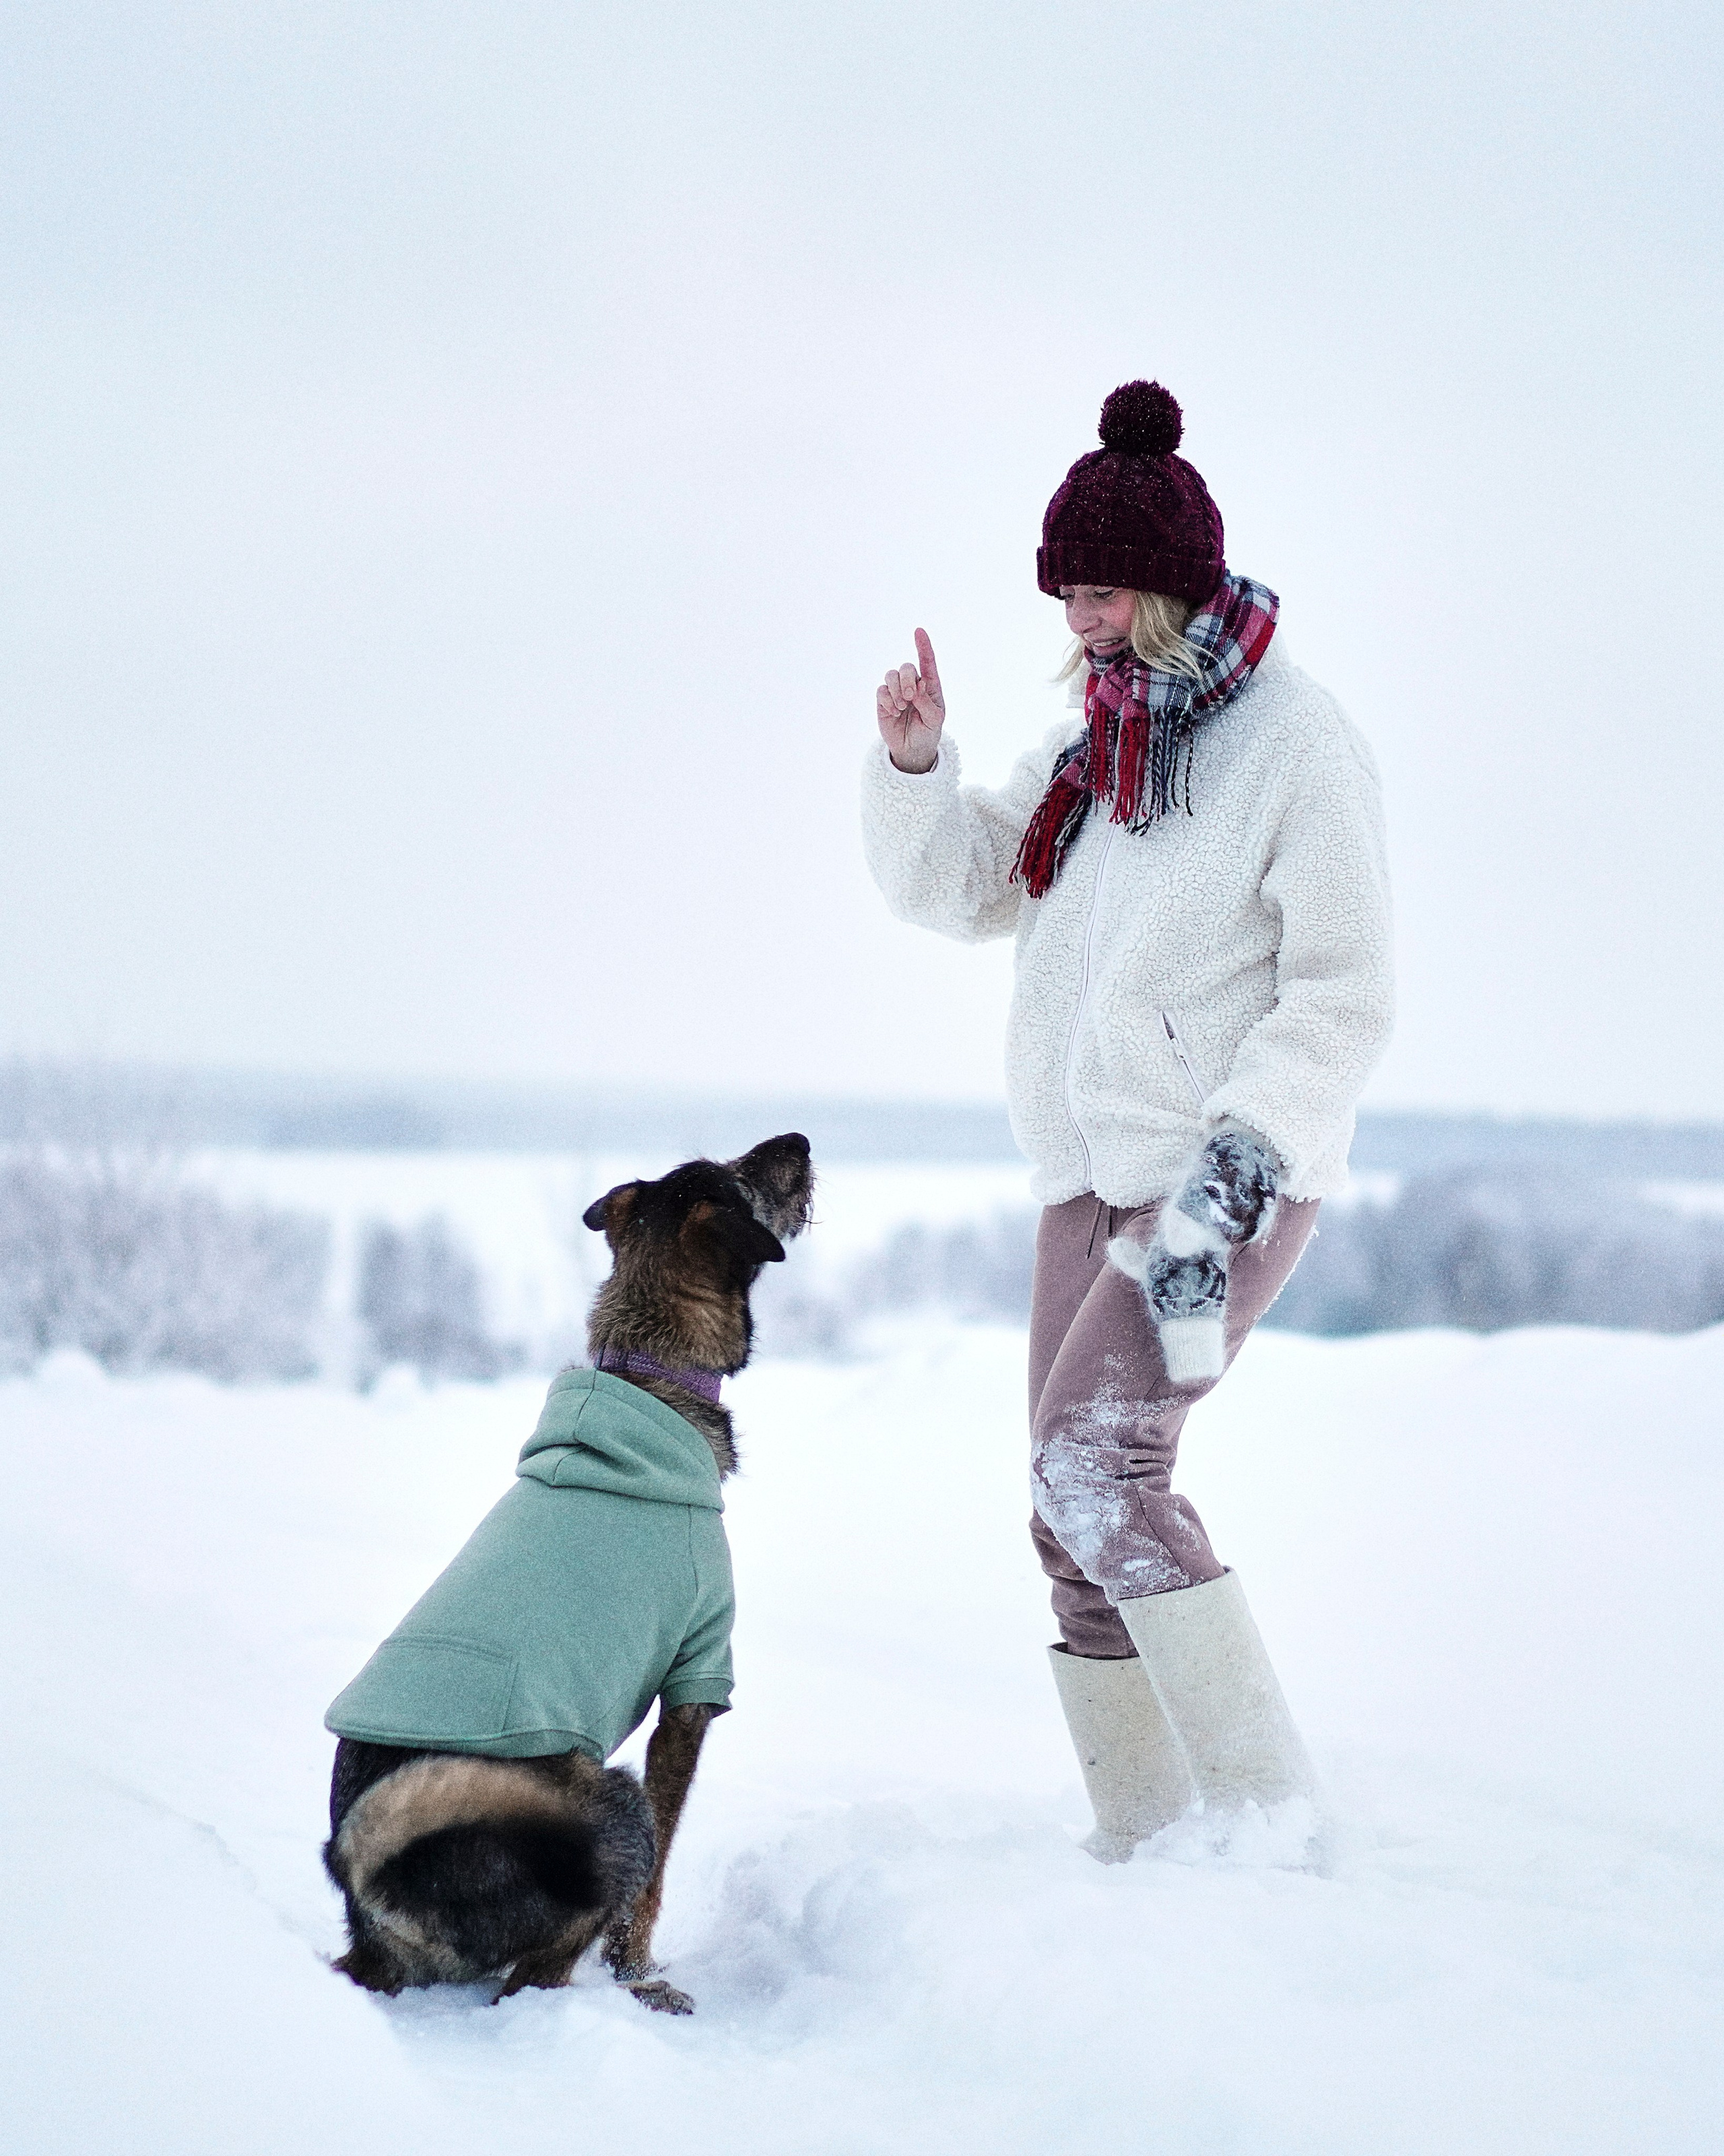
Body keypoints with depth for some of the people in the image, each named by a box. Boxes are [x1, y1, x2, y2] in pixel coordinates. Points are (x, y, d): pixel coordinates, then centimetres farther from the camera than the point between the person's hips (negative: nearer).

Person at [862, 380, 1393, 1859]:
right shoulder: (1091, 751, 13)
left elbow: (1345, 996, -14)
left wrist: (1242, 1155, -23)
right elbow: (953, 888, 19)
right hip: (1091, 1176, 8)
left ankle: (1269, 1818, -15)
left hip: (1230, 1177, -8)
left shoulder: (1295, 744, -10)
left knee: (1096, 1466, -21)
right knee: (1078, 1516, 5)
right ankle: (1142, 1838, 12)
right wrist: (915, 765, 1)